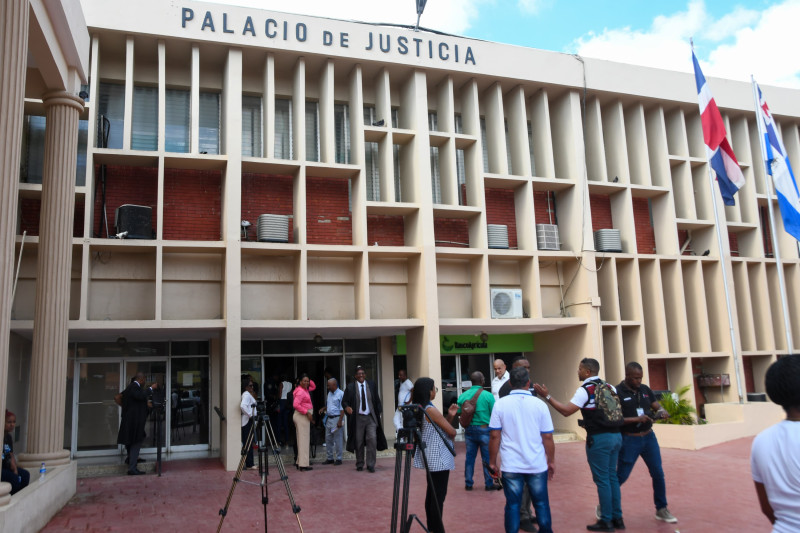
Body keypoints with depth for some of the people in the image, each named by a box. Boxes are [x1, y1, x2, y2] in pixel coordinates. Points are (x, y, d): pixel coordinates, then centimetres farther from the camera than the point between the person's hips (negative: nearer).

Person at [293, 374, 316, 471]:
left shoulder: (305, 389, 13)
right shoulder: (300, 391, -15)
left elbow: (313, 387, 29)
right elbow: (296, 405, -25)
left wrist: (310, 381, 11)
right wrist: (307, 412, -21)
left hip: (304, 416, 10)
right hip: (302, 416, -10)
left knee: (302, 440, 13)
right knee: (304, 439, -9)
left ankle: (300, 463, 18)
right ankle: (303, 464, -9)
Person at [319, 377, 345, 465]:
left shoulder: (341, 394, -11)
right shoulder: (329, 393, 13)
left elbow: (342, 409, -14)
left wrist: (340, 421, -19)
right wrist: (323, 409, 7)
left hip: (336, 418, -8)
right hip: (329, 418, 8)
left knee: (338, 440, -2)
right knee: (328, 439, 10)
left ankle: (338, 458, 7)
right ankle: (330, 458, 19)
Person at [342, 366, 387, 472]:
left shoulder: (372, 385, 6)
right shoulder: (350, 387, 1)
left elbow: (377, 400, 12)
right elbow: (344, 401, 4)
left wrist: (378, 413, 5)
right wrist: (347, 407, -18)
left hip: (371, 417, 1)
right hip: (358, 418, -1)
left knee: (372, 439, -10)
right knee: (359, 442, 6)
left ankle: (370, 464, -2)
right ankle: (359, 464, 20)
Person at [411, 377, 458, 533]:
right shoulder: (431, 410, -19)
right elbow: (452, 432, -16)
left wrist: (450, 416, 0)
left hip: (431, 459, 10)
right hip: (439, 459, -10)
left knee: (431, 493, 15)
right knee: (439, 496, -4)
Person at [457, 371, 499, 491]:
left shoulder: (463, 396, -1)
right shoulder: (488, 396, -12)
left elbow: (458, 413, 3)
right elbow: (494, 414, -9)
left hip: (469, 430, 4)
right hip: (484, 429, -4)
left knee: (469, 456, 12)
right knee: (487, 457, 7)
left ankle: (468, 483, 19)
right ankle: (489, 484, 15)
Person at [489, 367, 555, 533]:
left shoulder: (500, 404, -5)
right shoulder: (539, 404, -4)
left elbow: (495, 436, -4)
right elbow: (548, 437, 0)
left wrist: (492, 462, 6)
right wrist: (551, 461, 12)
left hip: (511, 466, 0)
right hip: (537, 466, 1)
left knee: (512, 505, 8)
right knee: (541, 503, 15)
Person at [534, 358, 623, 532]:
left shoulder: (585, 390, -12)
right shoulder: (609, 387, 10)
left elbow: (566, 411, -16)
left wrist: (547, 396, -12)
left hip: (599, 439, -7)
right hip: (616, 435, 7)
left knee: (602, 479, 1)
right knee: (612, 477, 15)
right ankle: (617, 518, 20)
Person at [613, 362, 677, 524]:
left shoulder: (645, 389, 5)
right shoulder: (617, 392, -13)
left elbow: (656, 405, 9)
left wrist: (661, 411, -14)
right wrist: (636, 419, -25)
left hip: (649, 437, 5)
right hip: (629, 440, -5)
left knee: (658, 474, 6)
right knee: (621, 476, 2)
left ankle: (661, 510, 23)